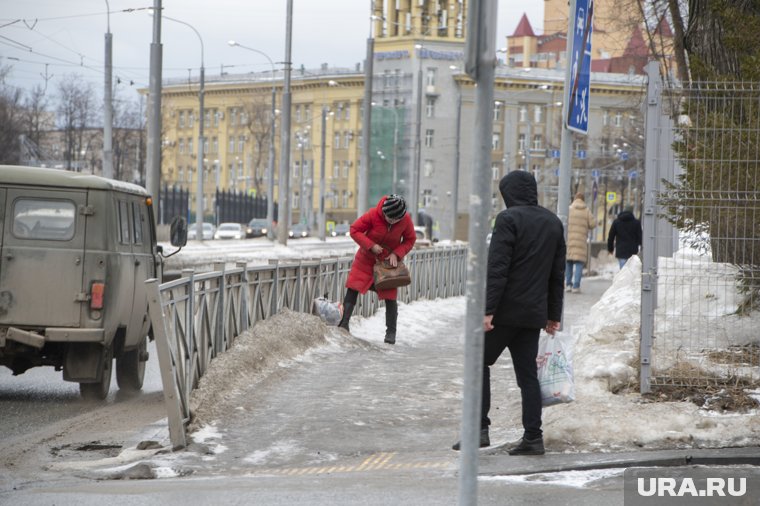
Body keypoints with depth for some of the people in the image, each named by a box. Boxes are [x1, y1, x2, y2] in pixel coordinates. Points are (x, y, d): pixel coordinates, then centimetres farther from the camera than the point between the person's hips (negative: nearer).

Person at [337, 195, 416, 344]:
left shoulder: (406, 220, -19)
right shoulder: (373, 214, -24)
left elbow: (410, 240, -4)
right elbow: (354, 230, -16)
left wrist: (396, 254, -19)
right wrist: (371, 245, -25)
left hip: (389, 262, 0)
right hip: (366, 259, 0)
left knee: (390, 297, 0)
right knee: (352, 289, -6)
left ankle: (391, 332, 12)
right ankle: (343, 324, -3)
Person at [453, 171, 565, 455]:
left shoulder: (509, 219, -11)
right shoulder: (553, 223, 12)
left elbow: (497, 269, -17)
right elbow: (557, 274, 16)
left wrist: (488, 309, -18)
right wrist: (553, 314, 21)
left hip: (506, 311, -6)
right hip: (534, 314, 6)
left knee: (479, 363, 6)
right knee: (527, 373, 9)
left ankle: (479, 429, -1)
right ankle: (533, 437, 5)